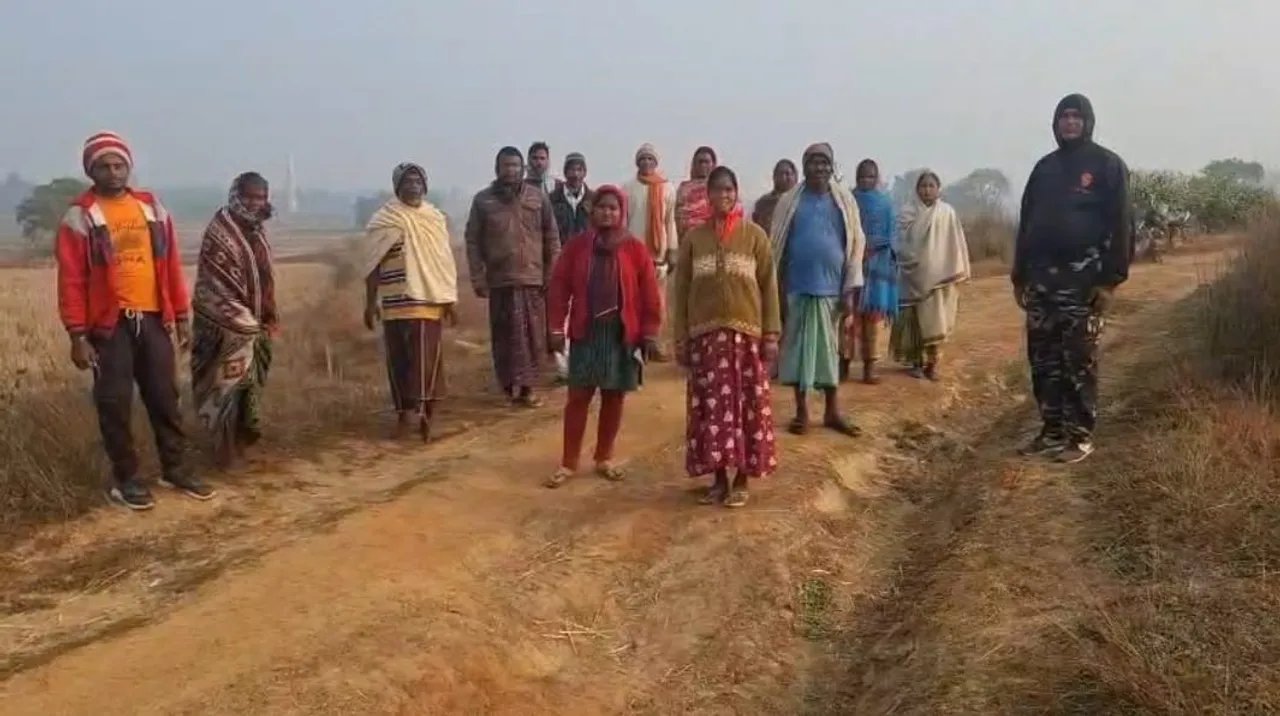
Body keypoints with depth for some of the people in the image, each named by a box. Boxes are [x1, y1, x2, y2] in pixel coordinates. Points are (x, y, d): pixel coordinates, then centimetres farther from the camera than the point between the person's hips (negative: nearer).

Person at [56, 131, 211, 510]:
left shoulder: (152, 207, 8)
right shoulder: (80, 216, -3)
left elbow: (171, 265, 10)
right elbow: (71, 280, -6)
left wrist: (182, 316, 8)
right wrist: (78, 335, -10)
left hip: (153, 319, 3)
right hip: (110, 325, -3)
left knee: (165, 397, 9)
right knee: (115, 403, 3)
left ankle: (174, 469, 22)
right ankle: (125, 478, 15)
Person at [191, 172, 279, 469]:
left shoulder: (257, 230, 10)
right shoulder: (220, 231, -14)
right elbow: (216, 284, -18)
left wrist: (270, 318, 11)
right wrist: (242, 319, -18)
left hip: (254, 323, 8)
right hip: (228, 325, -8)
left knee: (250, 381, 15)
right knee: (230, 381, -4)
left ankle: (241, 438, 29)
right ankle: (227, 447, 5)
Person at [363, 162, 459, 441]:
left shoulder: (435, 217, 9)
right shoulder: (384, 219, -1)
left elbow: (445, 262, 12)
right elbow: (373, 264, 0)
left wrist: (450, 301, 10)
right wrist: (370, 303, -4)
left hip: (430, 301, 2)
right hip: (396, 304, -2)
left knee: (428, 359, -5)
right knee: (400, 361, 3)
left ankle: (423, 412, 0)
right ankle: (404, 413, 15)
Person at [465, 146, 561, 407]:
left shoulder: (539, 197, 4)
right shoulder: (483, 200, 1)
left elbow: (552, 238, 6)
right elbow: (473, 241, 2)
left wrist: (552, 274, 1)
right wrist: (477, 278, -4)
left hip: (533, 278, 1)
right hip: (500, 280, -1)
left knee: (534, 337, 4)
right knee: (505, 337, 2)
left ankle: (528, 386, 14)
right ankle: (511, 385, 12)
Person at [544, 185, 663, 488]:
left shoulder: (635, 249, -1)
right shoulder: (576, 245, 2)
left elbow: (649, 294, -1)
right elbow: (559, 288, 2)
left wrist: (649, 332, -4)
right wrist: (557, 327, -3)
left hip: (622, 333, 0)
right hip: (586, 332, 0)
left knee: (614, 396, 8)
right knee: (578, 396, 1)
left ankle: (604, 458, 23)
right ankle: (568, 462, 9)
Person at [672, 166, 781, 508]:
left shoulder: (755, 235, 3)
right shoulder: (693, 238, 6)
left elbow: (769, 286, 3)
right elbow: (681, 290, 6)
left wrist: (772, 334, -4)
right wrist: (680, 338, 1)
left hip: (747, 334, -1)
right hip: (706, 335, 1)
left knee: (747, 406, 1)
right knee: (711, 407, 3)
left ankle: (742, 479, 12)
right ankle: (719, 478, 15)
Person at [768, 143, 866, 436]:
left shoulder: (844, 200, 3)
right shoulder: (789, 201, 0)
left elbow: (856, 244, 2)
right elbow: (777, 246, 1)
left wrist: (850, 290, -4)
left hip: (832, 287, 1)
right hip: (798, 287, -1)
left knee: (830, 348, 9)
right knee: (799, 346, 5)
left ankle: (832, 411, 18)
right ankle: (801, 411, 15)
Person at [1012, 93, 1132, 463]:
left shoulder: (1107, 165, -1)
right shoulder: (1045, 167, 15)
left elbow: (1120, 225, -6)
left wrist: (1111, 279, -13)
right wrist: (1019, 275, 13)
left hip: (1083, 279, -5)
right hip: (1041, 278, 5)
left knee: (1079, 359, -2)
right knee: (1043, 358, 6)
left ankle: (1080, 435, 6)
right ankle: (1052, 431, 15)